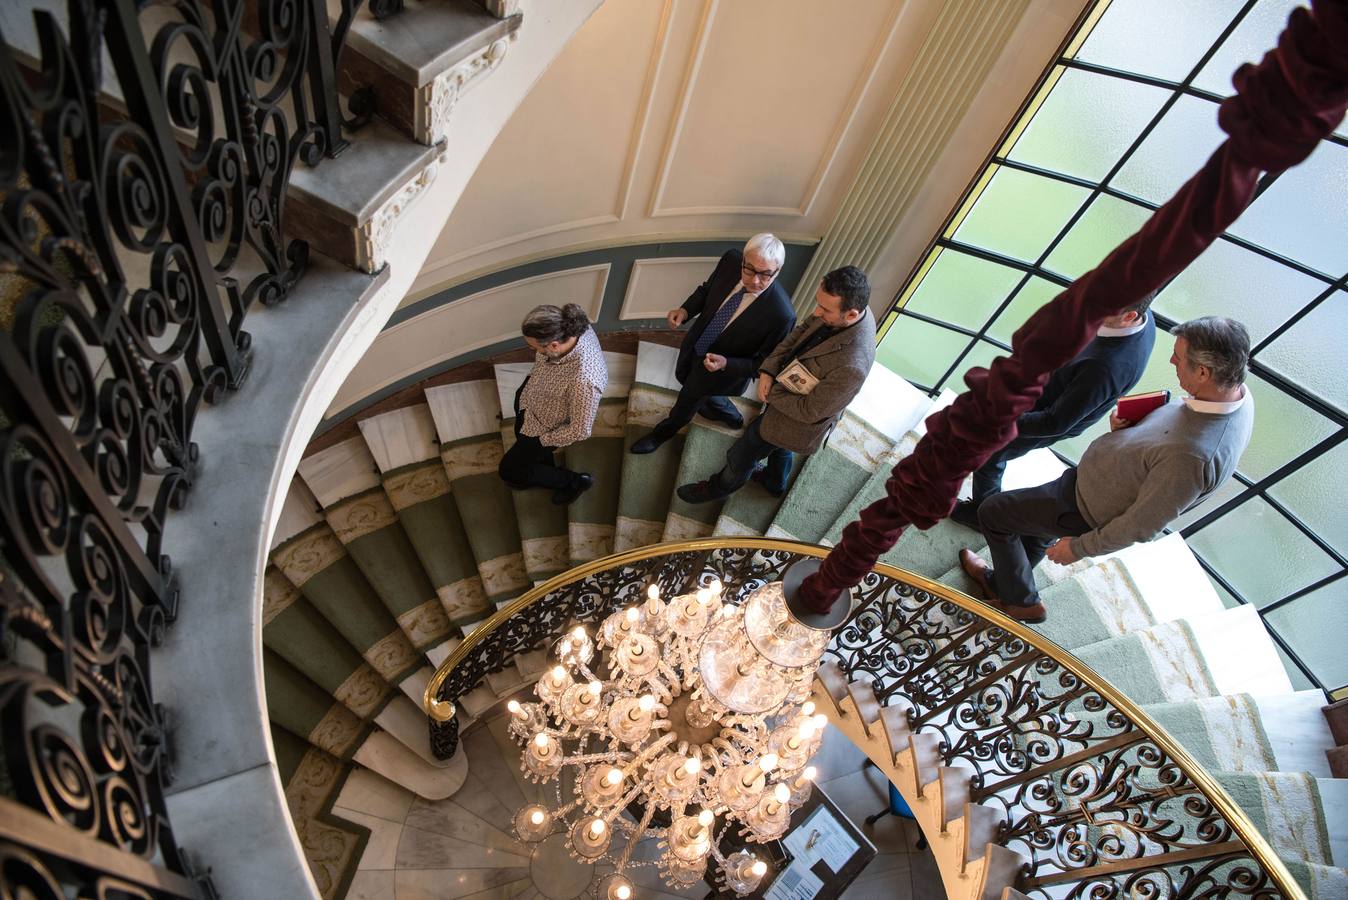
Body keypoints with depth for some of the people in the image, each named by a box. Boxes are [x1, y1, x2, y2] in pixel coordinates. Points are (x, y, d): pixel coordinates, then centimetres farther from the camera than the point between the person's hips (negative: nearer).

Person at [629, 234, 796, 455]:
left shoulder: (781, 314, -38)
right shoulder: (732, 260, -25)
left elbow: (764, 363, -23)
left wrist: (726, 364, -37)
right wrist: (685, 310, -21)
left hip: (724, 368, -5)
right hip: (695, 345, 5)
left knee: (690, 397, 21)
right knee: (683, 377, 31)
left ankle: (664, 431, 55)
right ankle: (726, 411, 58)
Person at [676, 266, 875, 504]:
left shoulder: (851, 366, -44)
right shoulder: (844, 308, -22)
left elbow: (809, 411, -30)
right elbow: (801, 331, -7)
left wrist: (771, 393, -16)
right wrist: (768, 370, -19)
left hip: (797, 420, -7)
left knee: (742, 456, 18)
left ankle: (720, 487, 49)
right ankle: (775, 482, 65)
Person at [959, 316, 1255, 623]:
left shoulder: (1192, 456, -41)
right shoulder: (1234, 392, -14)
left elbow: (1142, 525, -28)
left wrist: (1080, 547, -14)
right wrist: (1128, 426, -12)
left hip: (1088, 509, -8)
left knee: (992, 513, 8)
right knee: (1031, 516, 30)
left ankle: (1021, 600, 30)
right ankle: (1002, 582, 53)